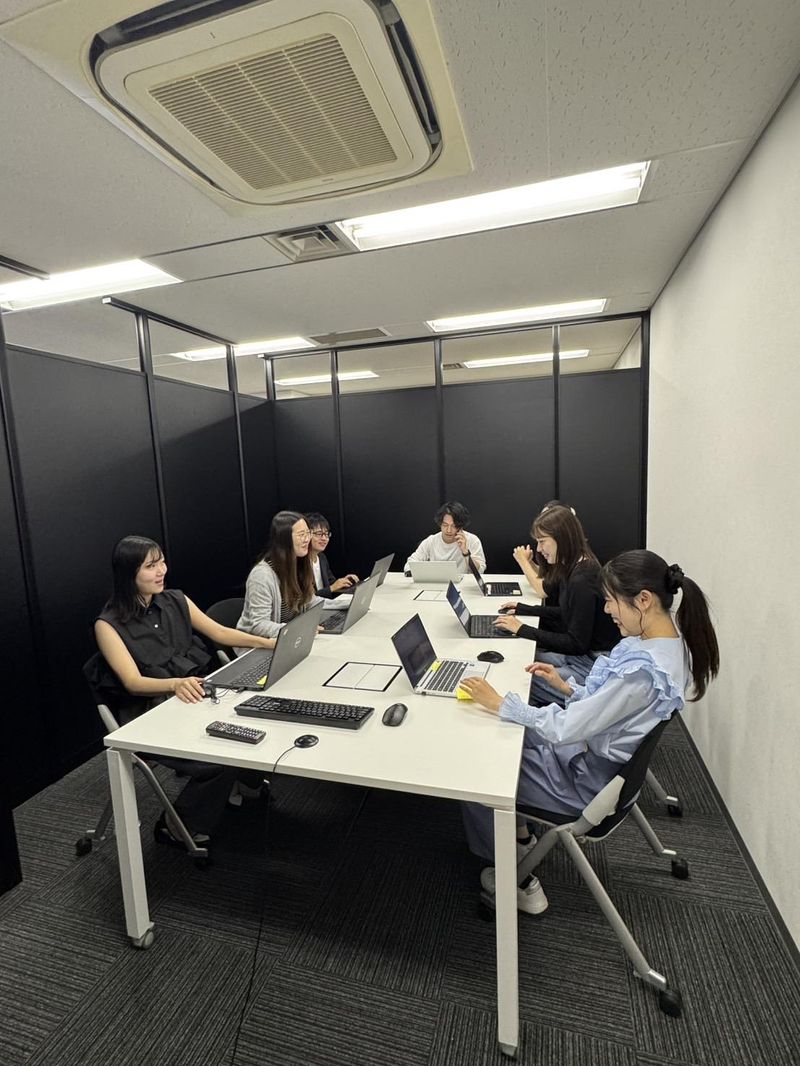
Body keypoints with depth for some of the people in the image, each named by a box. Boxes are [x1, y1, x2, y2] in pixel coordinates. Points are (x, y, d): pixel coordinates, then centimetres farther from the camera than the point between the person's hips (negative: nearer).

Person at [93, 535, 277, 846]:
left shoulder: (176, 601, 7)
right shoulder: (109, 624, -7)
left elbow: (219, 632, 9)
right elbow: (133, 682, -16)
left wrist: (267, 642, -4)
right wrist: (176, 684, -36)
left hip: (200, 694, 5)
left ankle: (241, 782, 11)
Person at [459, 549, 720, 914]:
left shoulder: (645, 670, -34)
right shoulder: (665, 639, -5)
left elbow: (567, 728, -30)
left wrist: (499, 703, -23)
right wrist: (567, 687, -2)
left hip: (587, 777, -9)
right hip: (593, 748, 9)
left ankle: (519, 883, 20)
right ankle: (519, 835, 33)